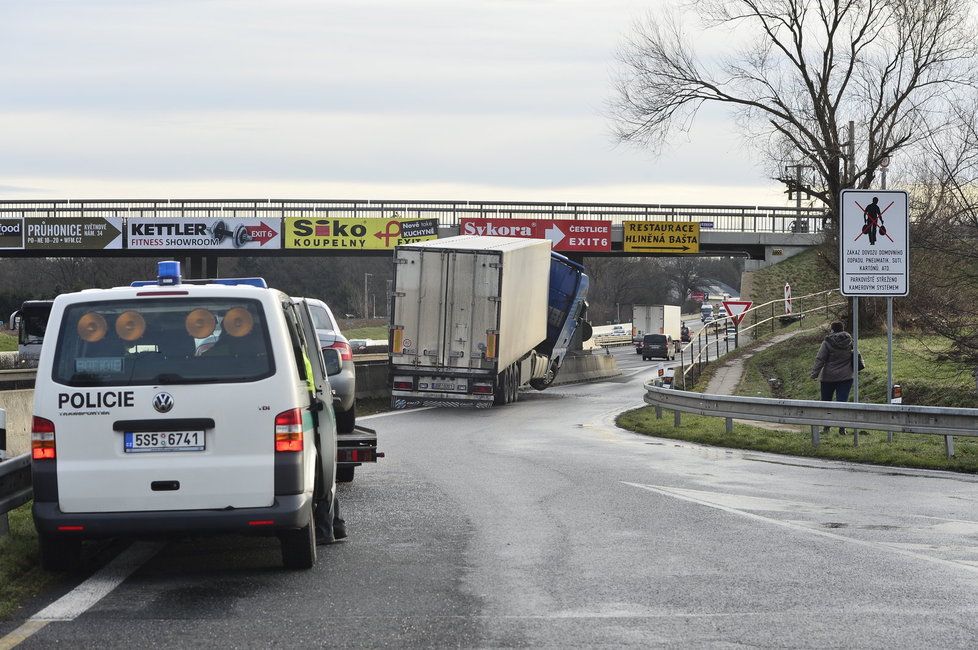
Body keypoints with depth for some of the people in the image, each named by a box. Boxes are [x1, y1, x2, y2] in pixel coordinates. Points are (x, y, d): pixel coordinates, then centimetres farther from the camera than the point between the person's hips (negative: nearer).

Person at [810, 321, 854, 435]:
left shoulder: (828, 342, -11)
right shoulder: (850, 341, 3)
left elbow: (820, 359, -12)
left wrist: (814, 374, -8)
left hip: (829, 377, -3)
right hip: (846, 377, 3)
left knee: (826, 402, 13)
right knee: (842, 402, 1)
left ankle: (826, 427, 18)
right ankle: (842, 428, -8)